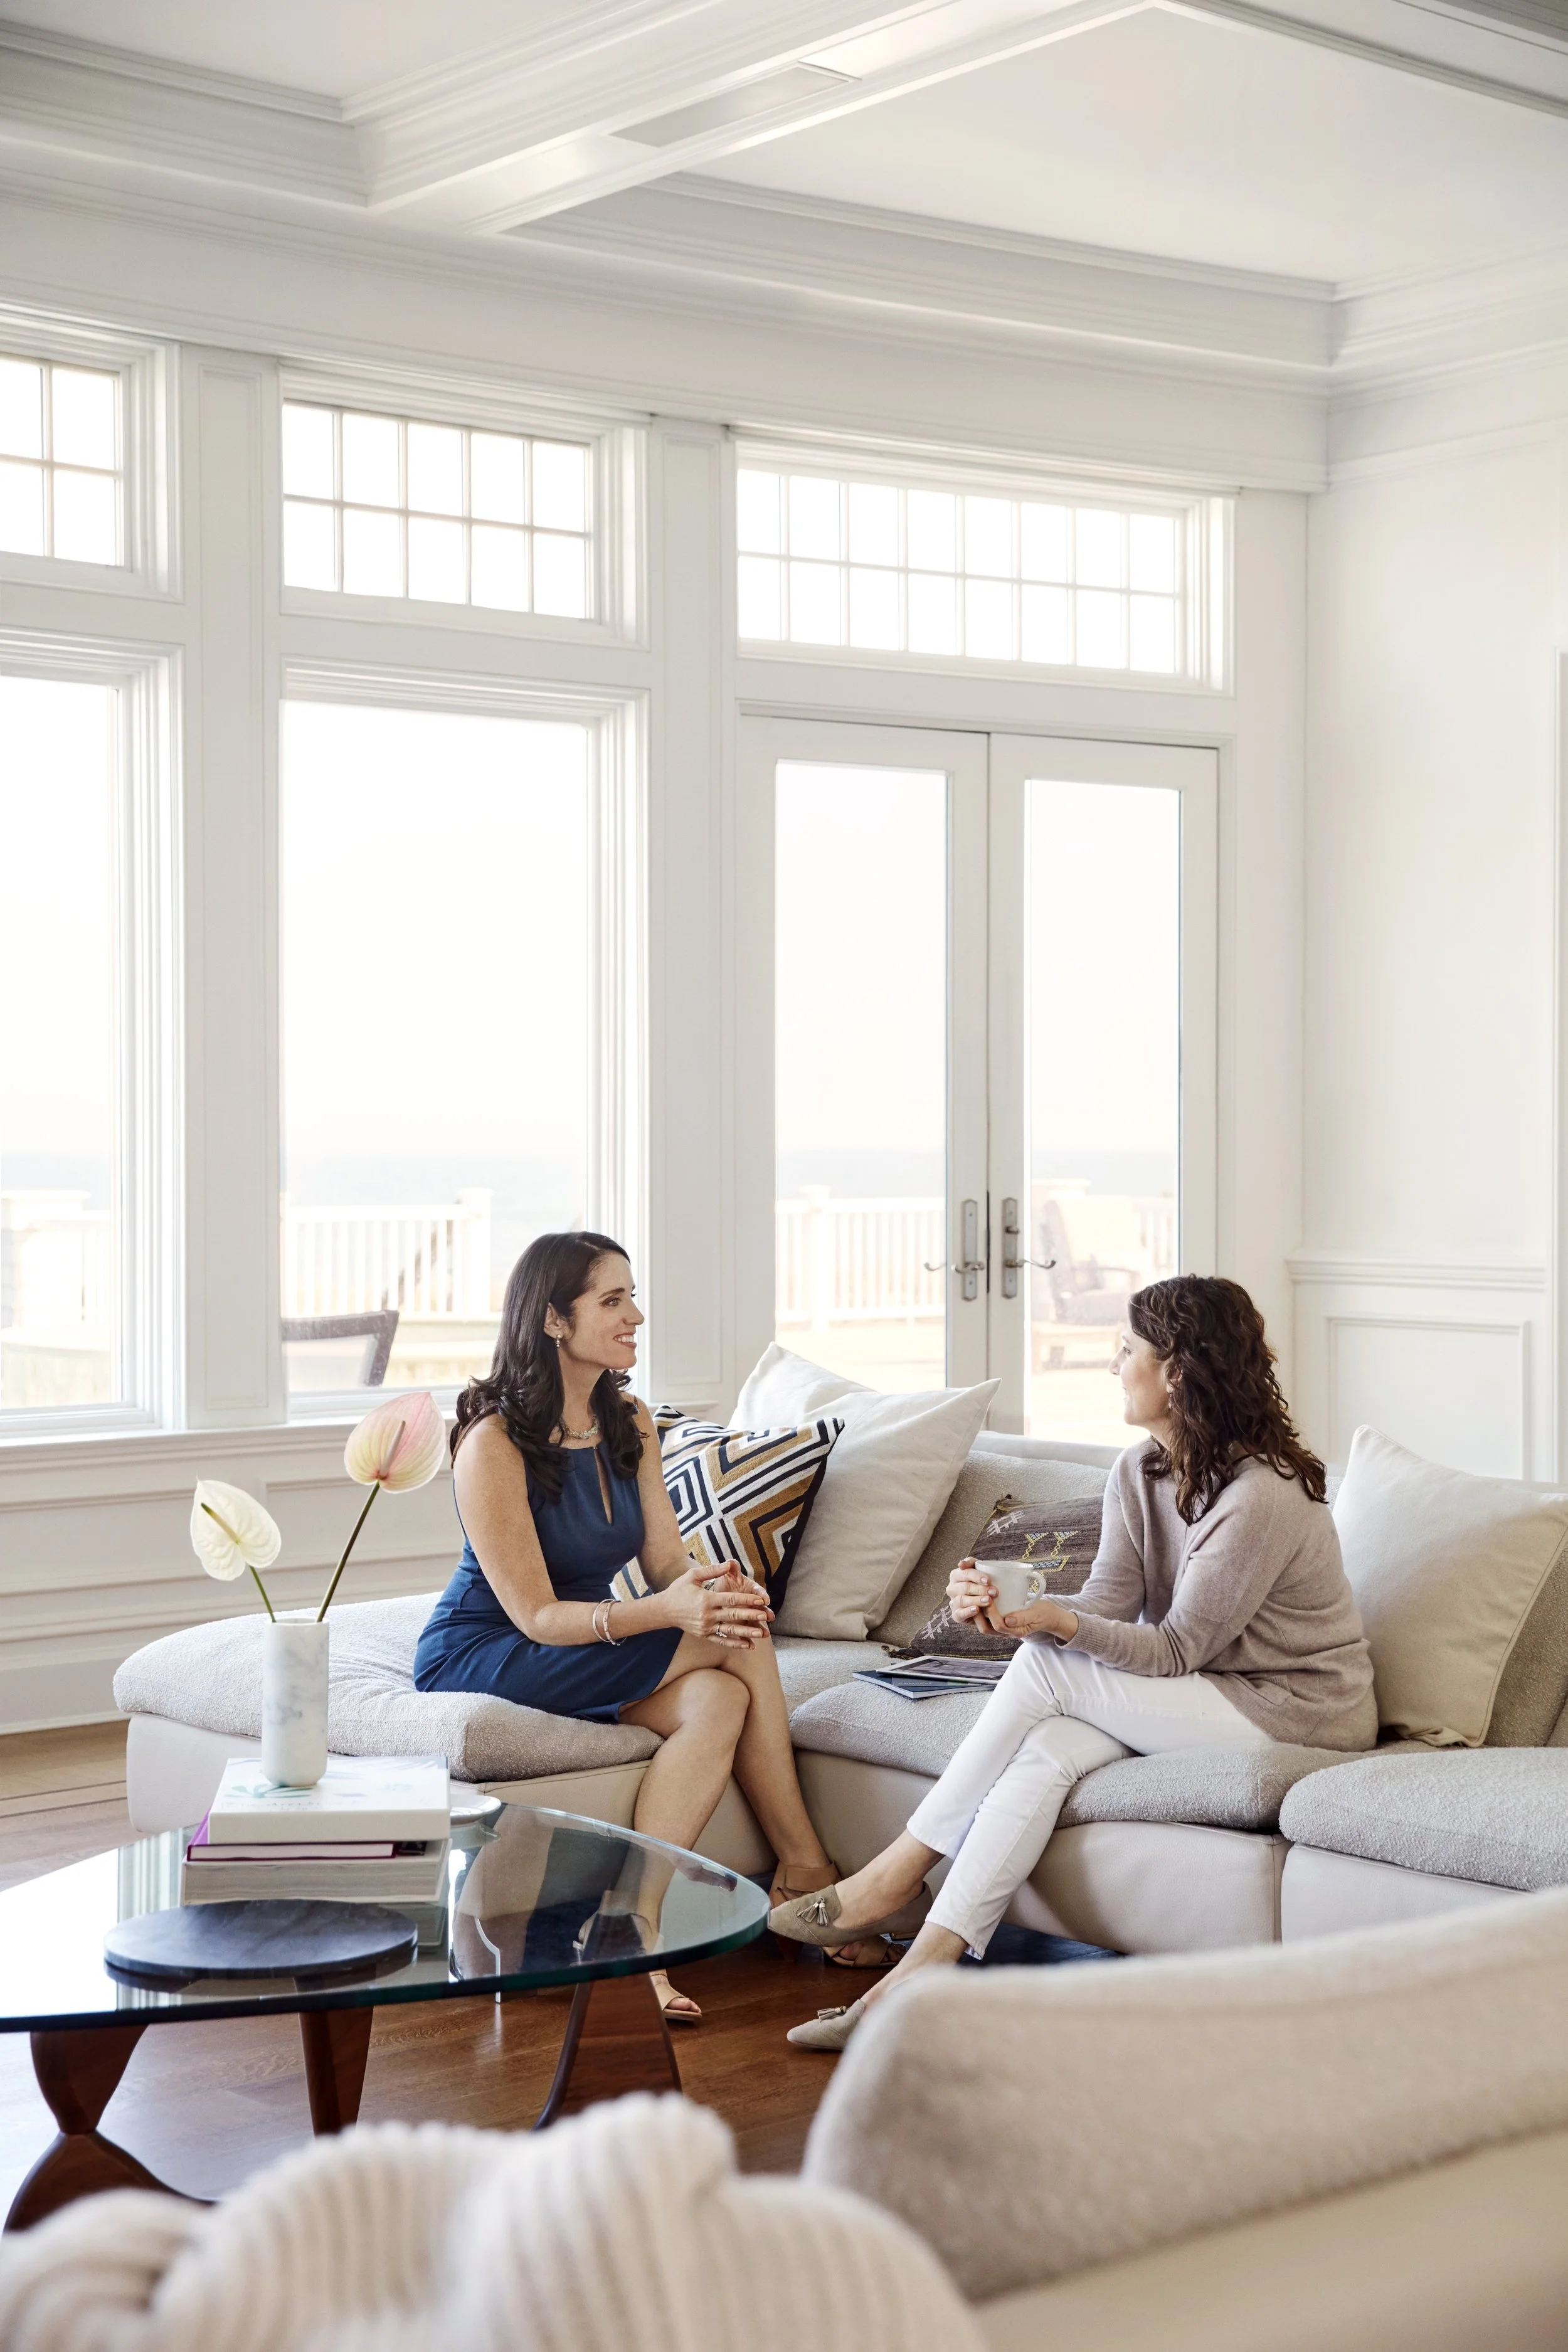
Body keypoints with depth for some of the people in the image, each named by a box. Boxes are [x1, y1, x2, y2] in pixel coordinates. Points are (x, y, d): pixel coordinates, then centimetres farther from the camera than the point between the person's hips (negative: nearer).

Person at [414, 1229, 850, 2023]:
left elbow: (669, 1562, 1)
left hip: (588, 1653, 7)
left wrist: (720, 1590, -25)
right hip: (480, 1656, -7)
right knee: (739, 1647, -22)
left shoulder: (630, 1424, 5)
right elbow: (537, 1616, -21)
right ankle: (804, 1870, -16)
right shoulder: (493, 1443, -19)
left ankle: (635, 1928, -29)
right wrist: (670, 1612, -37)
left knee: (718, 1701, -25)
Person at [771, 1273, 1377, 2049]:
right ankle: (920, 1977, -26)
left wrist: (1061, 1626, -34)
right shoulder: (1139, 1472, 3)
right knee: (1047, 1750, -21)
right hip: (1203, 1693, 8)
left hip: (1299, 1711, -8)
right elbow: (1107, 1609, -3)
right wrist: (997, 1605, -21)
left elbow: (1178, 1649, -19)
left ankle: (897, 1873, -9)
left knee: (1046, 1669, -20)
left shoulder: (1261, 1497, -23)